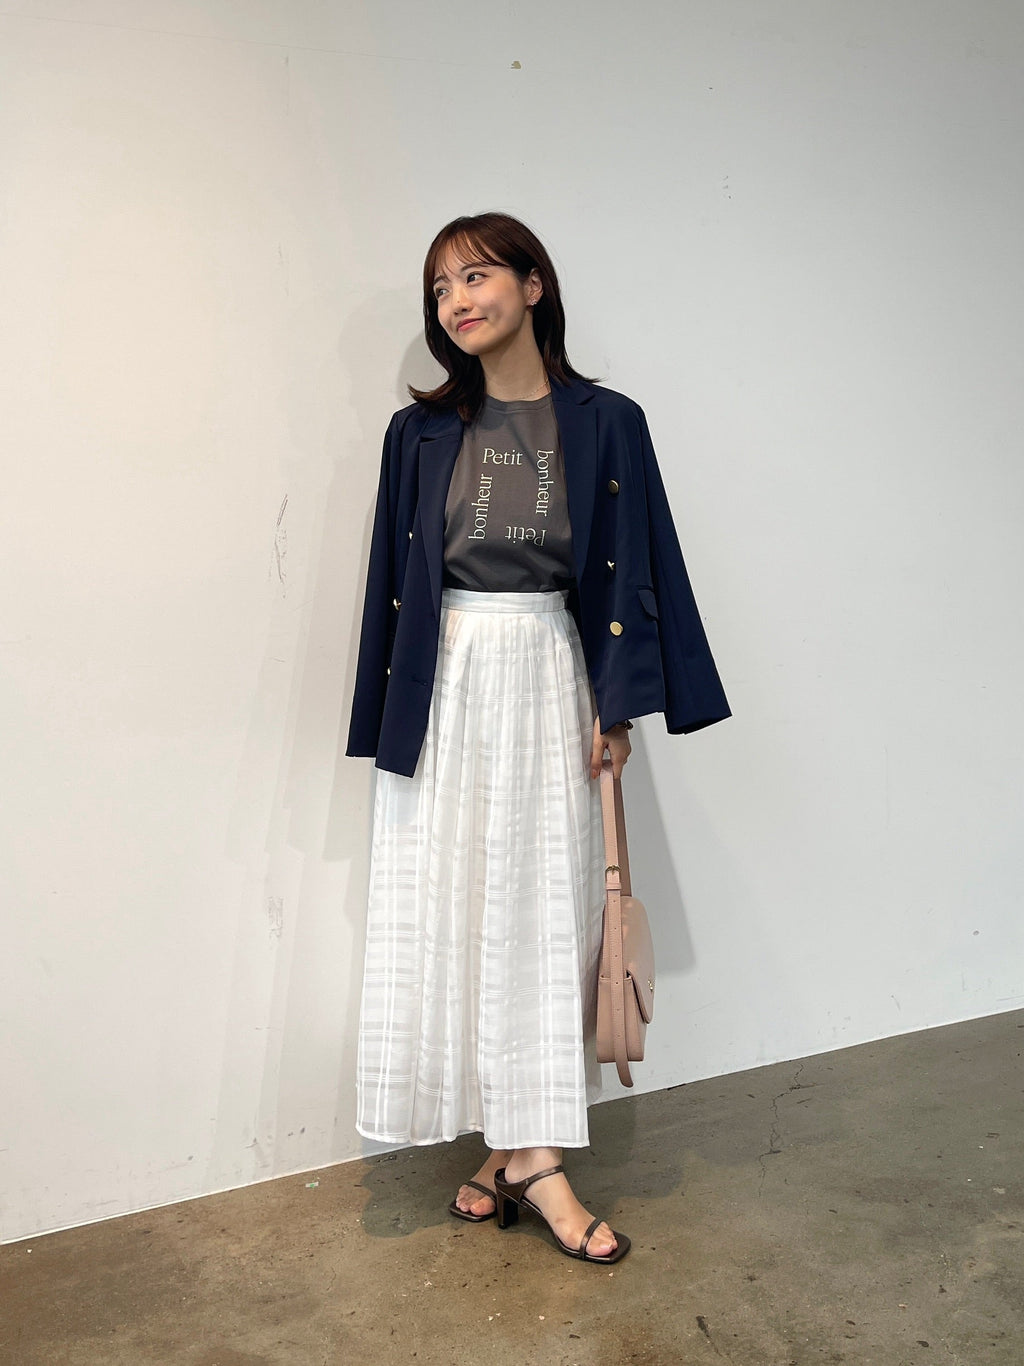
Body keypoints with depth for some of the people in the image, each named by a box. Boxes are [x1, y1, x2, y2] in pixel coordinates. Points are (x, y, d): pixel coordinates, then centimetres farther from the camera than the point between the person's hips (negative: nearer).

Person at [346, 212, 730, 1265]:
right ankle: (514, 1148, 17)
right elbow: (395, 581, 7)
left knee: (544, 908, 2)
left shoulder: (604, 425, 2)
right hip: (447, 686, 1)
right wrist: (394, 720, 4)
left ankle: (528, 1153, 14)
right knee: (456, 906, 2)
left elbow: (631, 572, 3)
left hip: (549, 682, -1)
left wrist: (616, 705, -3)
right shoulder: (421, 433, 6)